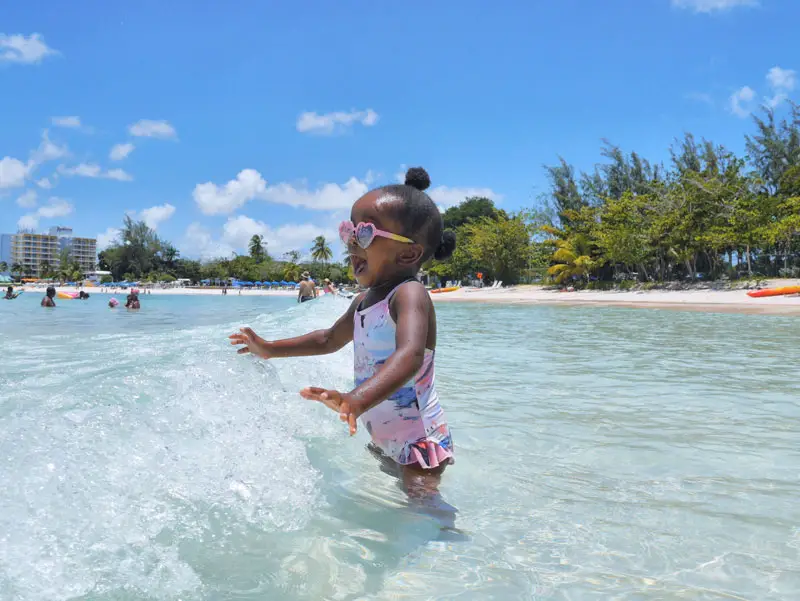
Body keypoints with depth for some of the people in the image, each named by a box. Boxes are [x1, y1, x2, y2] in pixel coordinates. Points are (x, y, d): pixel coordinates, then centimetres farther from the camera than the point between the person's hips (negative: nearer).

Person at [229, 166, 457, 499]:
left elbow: (410, 355, -43)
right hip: (384, 439, 9)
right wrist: (270, 348, 25)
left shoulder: (409, 294, -24)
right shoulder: (364, 299, 6)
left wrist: (357, 400, -59)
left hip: (420, 441, -9)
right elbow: (330, 339, 25)